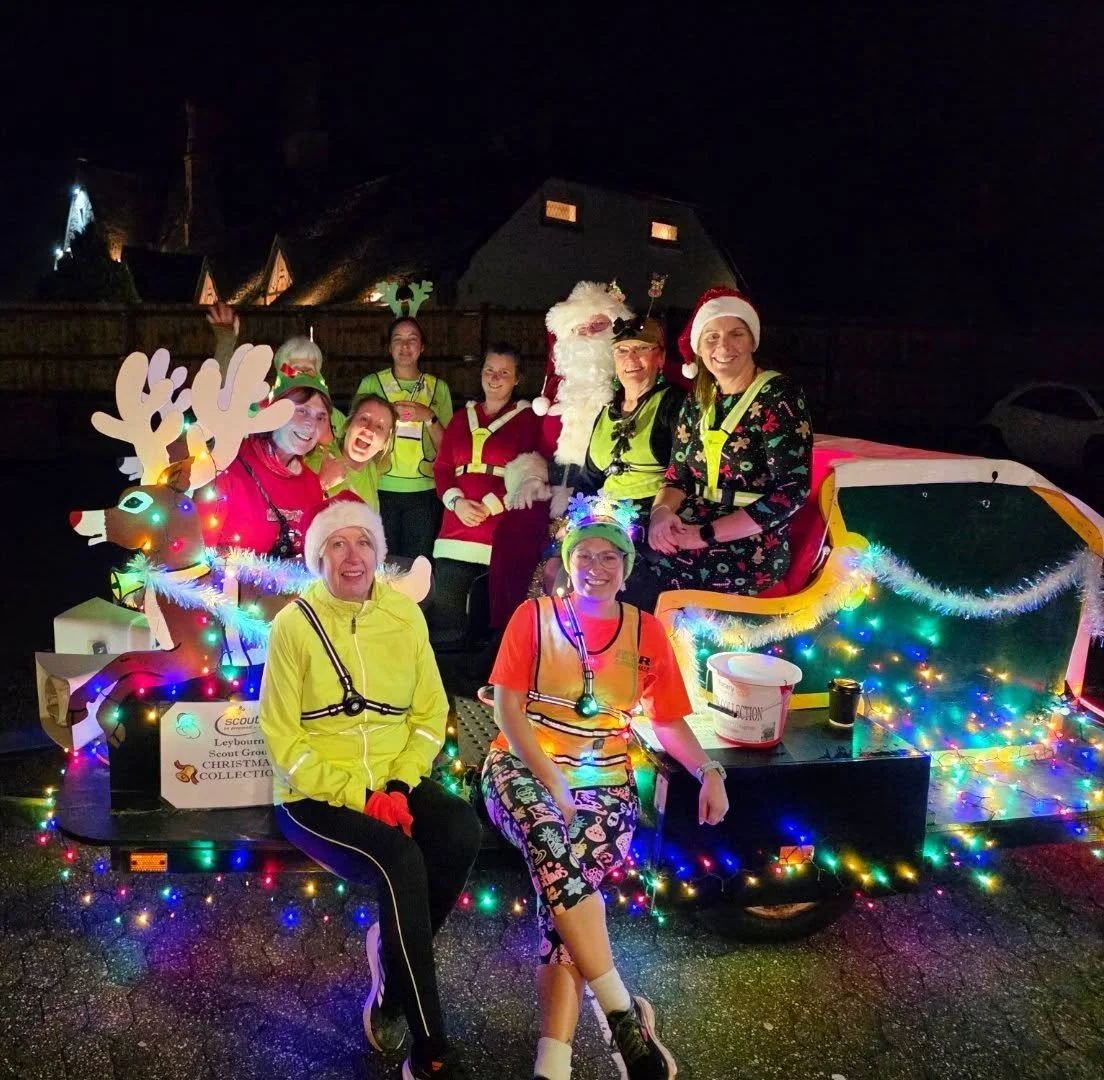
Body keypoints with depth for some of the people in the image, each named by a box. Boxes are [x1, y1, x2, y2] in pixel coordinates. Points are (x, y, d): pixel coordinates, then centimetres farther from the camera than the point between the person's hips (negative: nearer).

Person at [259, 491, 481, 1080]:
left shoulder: (405, 615, 3)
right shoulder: (294, 624, -7)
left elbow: (431, 711, 5)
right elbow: (281, 734, -8)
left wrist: (398, 785, -11)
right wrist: (354, 795, -18)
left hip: (394, 784, 4)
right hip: (316, 795, -3)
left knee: (462, 831, -26)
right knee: (400, 859, -30)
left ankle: (392, 970, 1)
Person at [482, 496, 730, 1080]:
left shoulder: (647, 631, 9)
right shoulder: (534, 616, 3)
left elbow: (669, 722, 11)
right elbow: (508, 708, -3)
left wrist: (709, 772, -7)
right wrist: (551, 780, -14)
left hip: (604, 780, 1)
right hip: (524, 767, -1)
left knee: (566, 889, -25)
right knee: (552, 849, -33)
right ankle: (622, 1009, -24)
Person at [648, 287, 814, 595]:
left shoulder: (778, 397, -9)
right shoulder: (698, 401, 10)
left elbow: (791, 491, -16)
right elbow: (679, 473, 11)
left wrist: (706, 535, -20)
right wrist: (661, 510, -12)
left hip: (750, 551, -6)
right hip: (688, 531, 6)